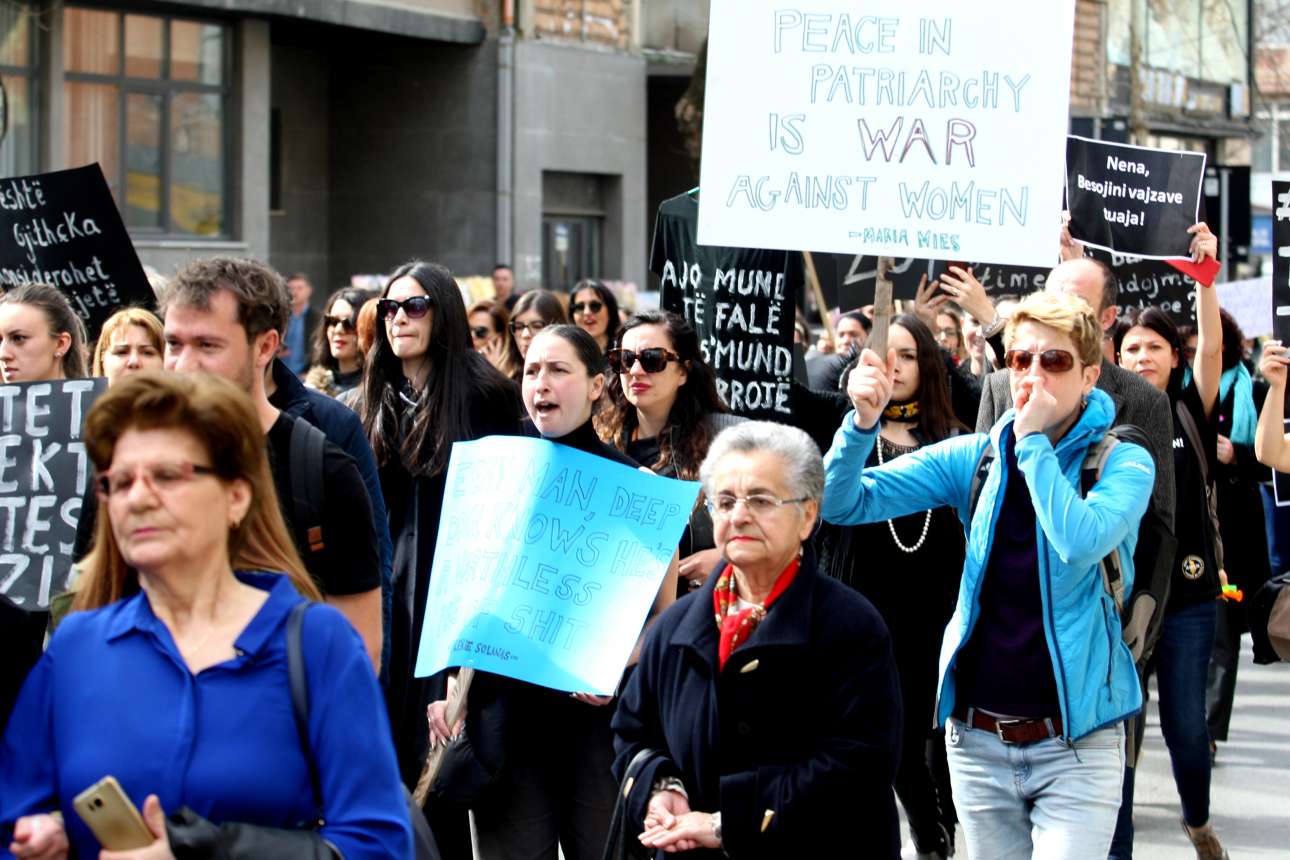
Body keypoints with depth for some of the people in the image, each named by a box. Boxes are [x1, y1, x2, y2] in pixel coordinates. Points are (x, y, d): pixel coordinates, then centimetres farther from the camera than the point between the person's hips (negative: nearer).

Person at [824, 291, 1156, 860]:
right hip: (978, 739, 4)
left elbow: (1082, 541, -26)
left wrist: (1033, 440, -15)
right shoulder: (976, 457, 4)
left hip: (1075, 746, -3)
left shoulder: (1123, 464, -4)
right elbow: (843, 504, -1)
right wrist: (863, 421, -18)